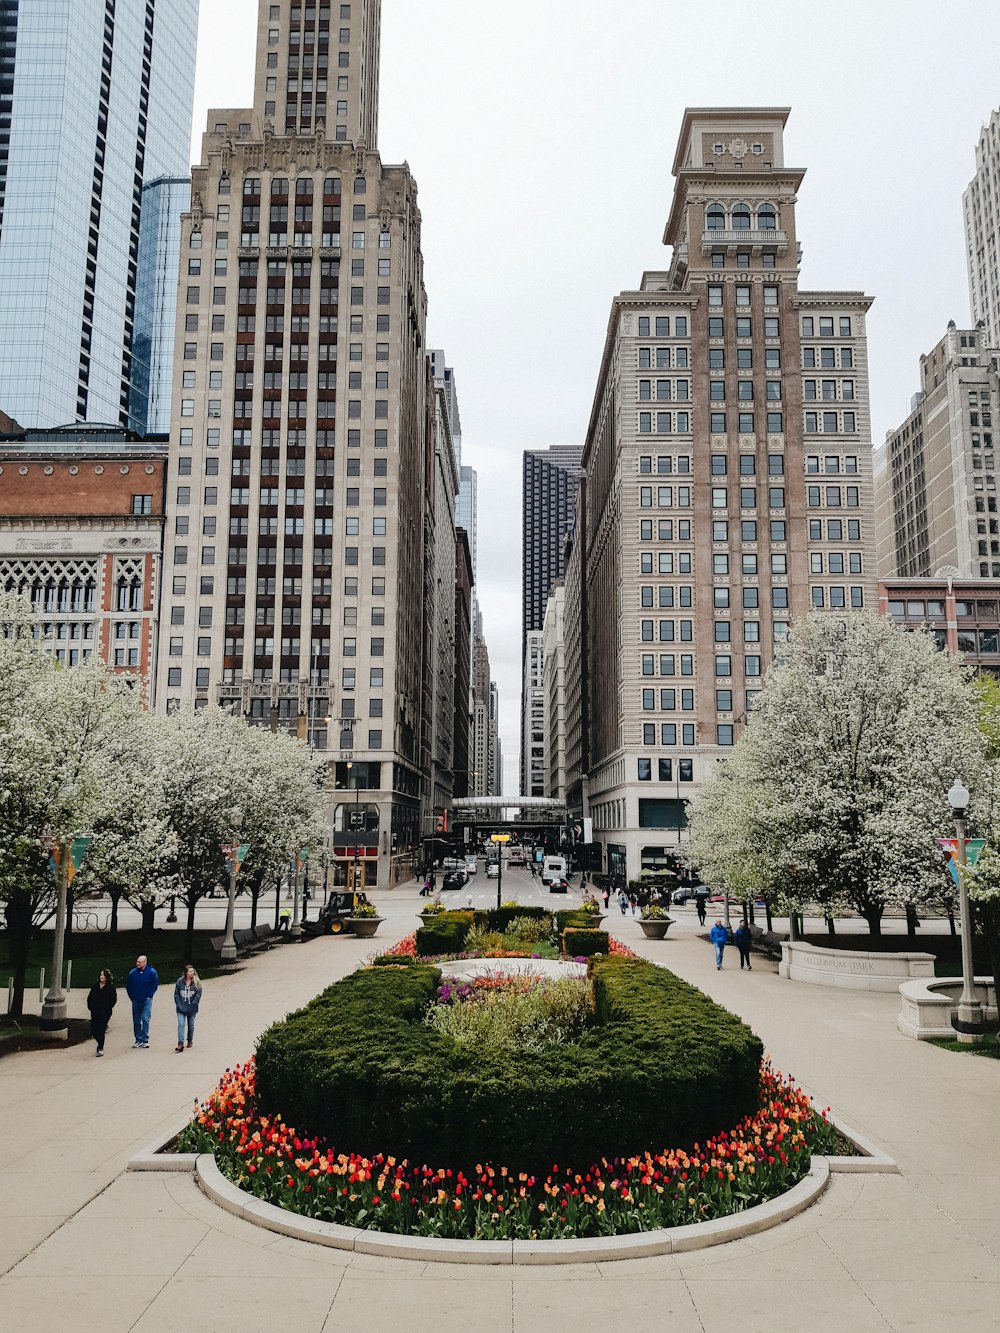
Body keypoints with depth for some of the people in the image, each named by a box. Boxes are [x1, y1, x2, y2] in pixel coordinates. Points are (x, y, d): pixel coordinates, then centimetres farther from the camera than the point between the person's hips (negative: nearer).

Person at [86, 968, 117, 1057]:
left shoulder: (111, 987, -3)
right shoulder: (94, 986, 9)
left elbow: (113, 1000, -4)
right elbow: (89, 998, 15)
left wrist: (107, 1008, -9)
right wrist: (90, 1007, 4)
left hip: (105, 1013, -4)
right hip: (95, 1013, 4)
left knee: (101, 1031, -8)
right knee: (93, 1031, 4)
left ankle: (100, 1048, 4)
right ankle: (101, 1045, 29)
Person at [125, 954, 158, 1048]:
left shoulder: (151, 972, -8)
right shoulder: (132, 973, -1)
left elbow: (155, 984, 0)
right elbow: (127, 985, 12)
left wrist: (149, 995, -5)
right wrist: (131, 996, 7)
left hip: (146, 1000, -4)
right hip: (136, 1001, 4)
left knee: (145, 1019, -14)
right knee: (136, 1021, 8)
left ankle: (145, 1040, -10)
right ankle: (138, 1040, 18)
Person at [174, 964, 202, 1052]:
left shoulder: (196, 982, -6)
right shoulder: (179, 981, -4)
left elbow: (198, 995, -5)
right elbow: (176, 994, 0)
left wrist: (193, 1004, -12)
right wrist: (179, 1005, -8)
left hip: (192, 1009, 1)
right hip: (181, 1008, 0)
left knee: (191, 1025, 13)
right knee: (181, 1025, -11)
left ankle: (190, 1040, 33)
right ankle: (180, 1044, -14)